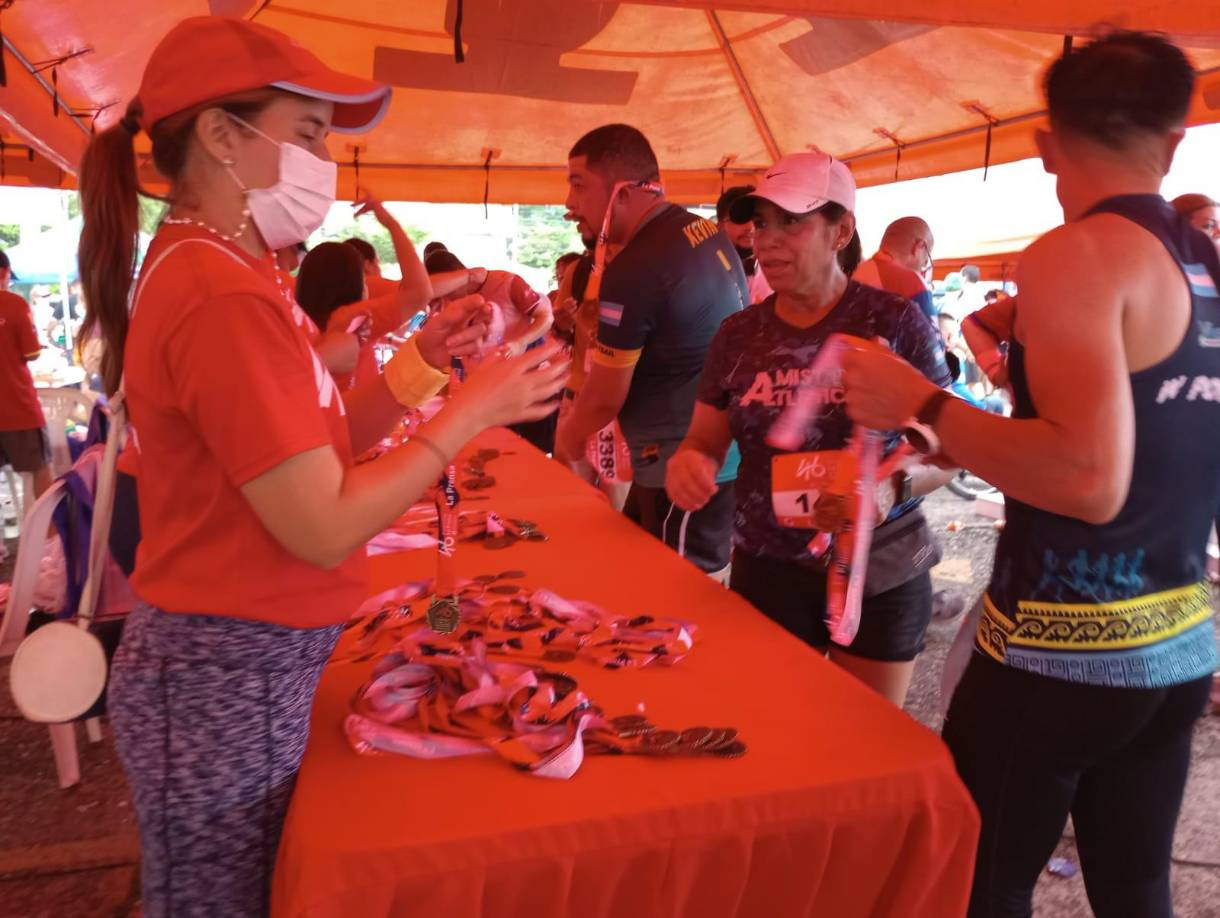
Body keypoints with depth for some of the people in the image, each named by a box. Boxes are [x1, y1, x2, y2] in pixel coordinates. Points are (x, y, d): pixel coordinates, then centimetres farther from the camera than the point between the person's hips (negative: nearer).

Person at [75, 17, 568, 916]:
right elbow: (324, 526, -24)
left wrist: (422, 359, -1)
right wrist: (472, 411, -17)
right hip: (231, 681, -9)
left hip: (235, 666, 9)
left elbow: (313, 449, 9)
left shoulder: (208, 272, 9)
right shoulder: (223, 294, -23)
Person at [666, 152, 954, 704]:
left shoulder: (895, 322, -9)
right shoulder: (738, 335, 2)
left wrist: (893, 486, -27)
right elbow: (705, 442, 9)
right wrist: (687, 463, -15)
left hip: (882, 578, -2)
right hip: (766, 573, 3)